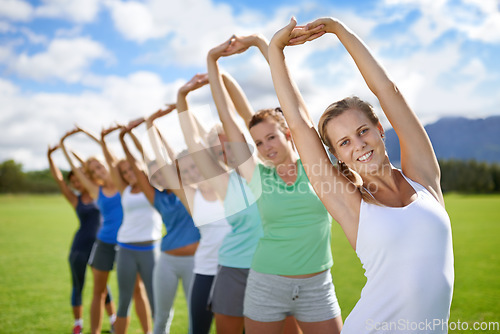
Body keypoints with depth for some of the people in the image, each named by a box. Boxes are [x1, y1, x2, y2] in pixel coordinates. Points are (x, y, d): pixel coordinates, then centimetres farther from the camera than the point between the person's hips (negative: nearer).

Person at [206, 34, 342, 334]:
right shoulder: (258, 176, -1)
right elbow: (228, 116, -2)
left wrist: (259, 42, -4)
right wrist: (213, 62, 0)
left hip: (317, 286, 0)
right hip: (266, 284, 1)